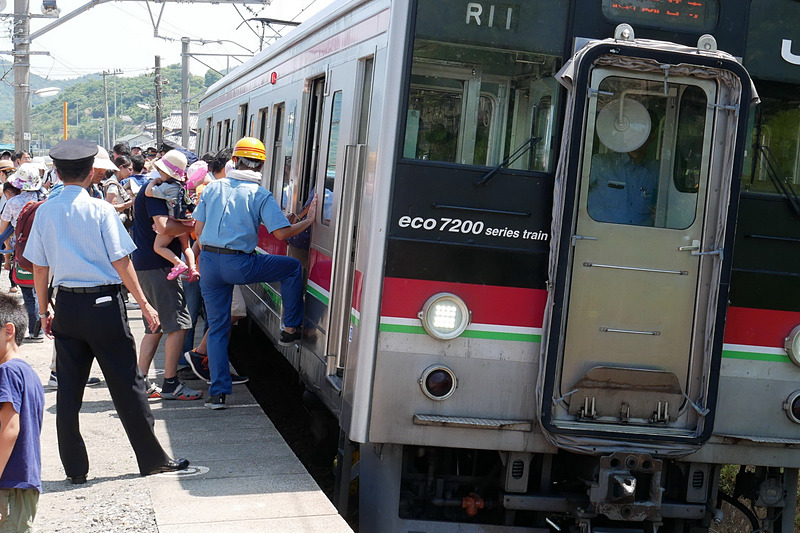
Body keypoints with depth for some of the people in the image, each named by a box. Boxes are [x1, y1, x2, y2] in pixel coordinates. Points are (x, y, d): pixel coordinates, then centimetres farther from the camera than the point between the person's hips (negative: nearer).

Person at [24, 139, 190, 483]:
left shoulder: (45, 212, 2)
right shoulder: (100, 210, -9)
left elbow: (39, 267, 6)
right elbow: (120, 262, -10)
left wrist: (44, 310, 16)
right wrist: (144, 304, -4)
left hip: (67, 304, 4)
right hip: (104, 303, -4)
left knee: (68, 388, 9)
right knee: (126, 384, 4)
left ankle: (75, 468, 13)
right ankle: (152, 459, 11)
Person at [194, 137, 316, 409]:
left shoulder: (213, 188, 9)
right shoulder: (261, 195, -3)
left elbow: (198, 229, 10)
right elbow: (281, 233, -11)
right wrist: (309, 221, 4)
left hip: (208, 263, 4)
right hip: (239, 264, -4)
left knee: (217, 327, 13)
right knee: (292, 267, 18)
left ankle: (217, 392, 11)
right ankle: (291, 329, 22)